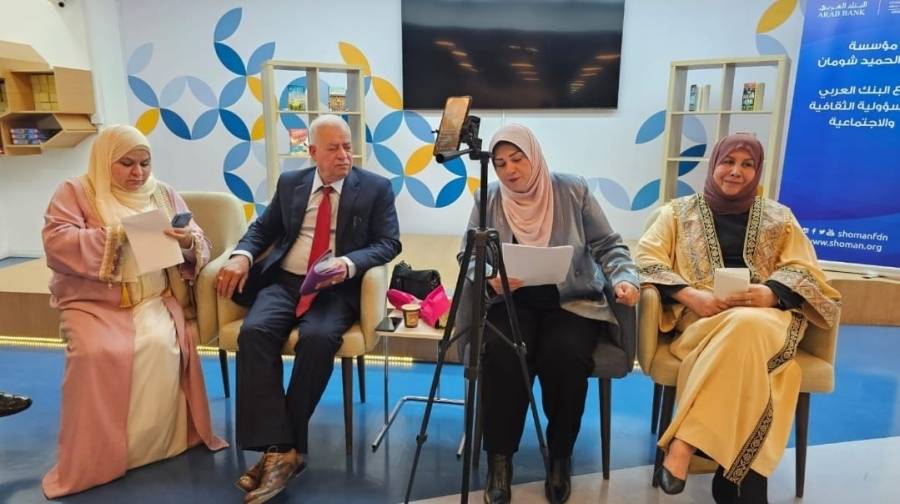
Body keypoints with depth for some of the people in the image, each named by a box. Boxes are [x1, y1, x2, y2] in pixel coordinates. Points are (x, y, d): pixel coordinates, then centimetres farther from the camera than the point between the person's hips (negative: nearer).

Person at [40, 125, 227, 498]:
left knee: (162, 346, -27)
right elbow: (55, 243, -11)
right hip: (93, 301, -1)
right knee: (97, 354, -29)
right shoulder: (74, 192, 5)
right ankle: (93, 458, -11)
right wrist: (116, 235, -21)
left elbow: (200, 248, 9)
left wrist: (189, 242, -15)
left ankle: (148, 445, -10)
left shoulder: (163, 194, 12)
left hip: (153, 298, 2)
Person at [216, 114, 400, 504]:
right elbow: (263, 228, 18)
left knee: (317, 339, -33)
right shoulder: (290, 183, 15)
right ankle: (278, 448, -24)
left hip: (336, 288, -3)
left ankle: (288, 445, -15)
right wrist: (242, 255, -5)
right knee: (254, 332, -26)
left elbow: (389, 243, -3)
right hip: (284, 281, 3)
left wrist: (349, 263, -21)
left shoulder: (376, 188, 4)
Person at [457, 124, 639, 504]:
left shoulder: (572, 190, 1)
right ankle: (500, 459, -10)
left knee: (564, 355, -30)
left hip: (572, 301, 0)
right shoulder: (487, 200, 4)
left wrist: (624, 278, -16)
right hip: (512, 302, 1)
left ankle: (560, 457, -4)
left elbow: (608, 246, 3)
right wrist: (491, 281, -19)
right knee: (501, 355, -31)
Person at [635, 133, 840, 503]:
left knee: (747, 326, -38)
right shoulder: (679, 211, 16)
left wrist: (771, 293, -12)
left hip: (766, 315, 2)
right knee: (744, 337, -37)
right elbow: (646, 258, 3)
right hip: (701, 317, -1)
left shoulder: (779, 217, 22)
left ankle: (684, 443, -38)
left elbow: (805, 269, 12)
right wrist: (692, 295, -13)